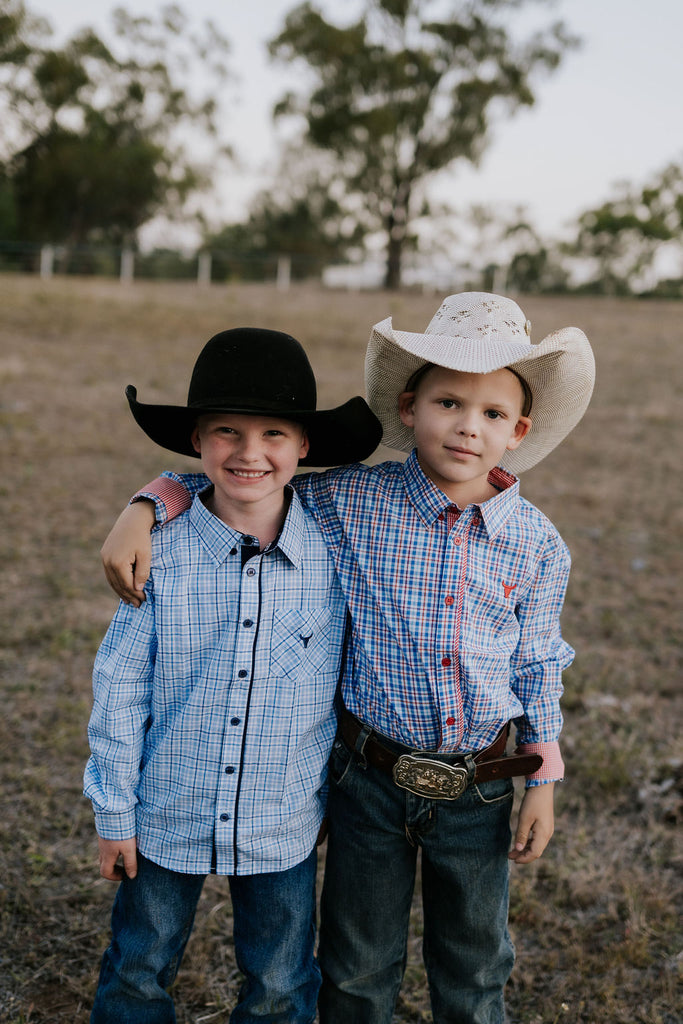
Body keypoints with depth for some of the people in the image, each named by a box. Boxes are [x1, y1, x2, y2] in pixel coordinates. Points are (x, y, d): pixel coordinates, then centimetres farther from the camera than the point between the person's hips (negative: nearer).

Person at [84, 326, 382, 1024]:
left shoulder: (335, 551, -12)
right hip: (166, 816, 0)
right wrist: (114, 810, -1)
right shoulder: (161, 553, -14)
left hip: (284, 827, 1)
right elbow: (120, 685, -6)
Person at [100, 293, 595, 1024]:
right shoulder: (350, 501, -12)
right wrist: (143, 509, -19)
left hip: (480, 788, 1)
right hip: (372, 776, -1)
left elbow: (537, 667, 4)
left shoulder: (538, 544, -6)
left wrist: (544, 783, 5)